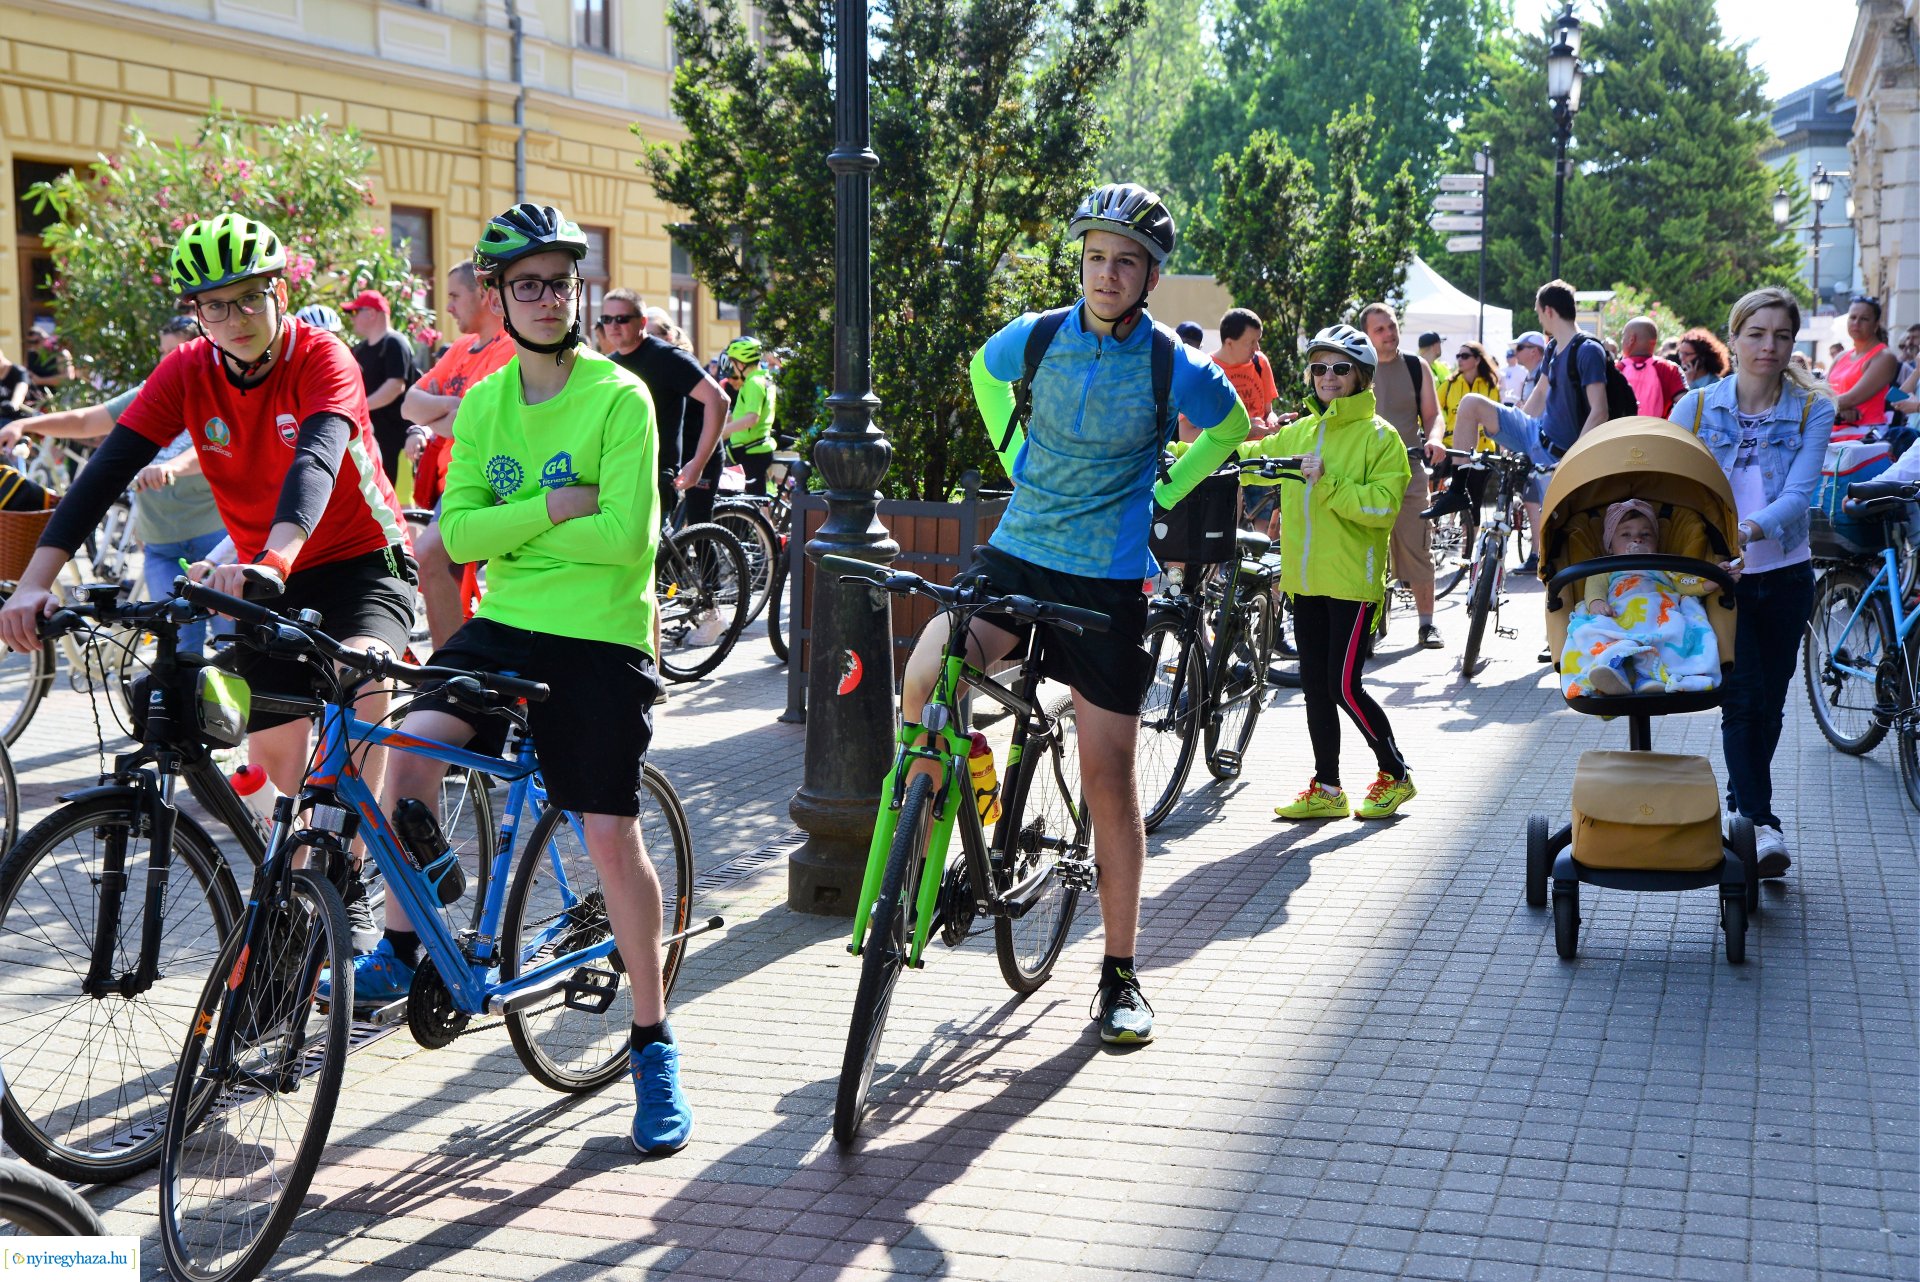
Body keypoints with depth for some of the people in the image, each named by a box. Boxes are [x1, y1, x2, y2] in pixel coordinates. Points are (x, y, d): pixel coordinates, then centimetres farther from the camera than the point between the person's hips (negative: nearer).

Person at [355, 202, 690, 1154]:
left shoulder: (619, 397, -8)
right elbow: (458, 534, 0)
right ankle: (401, 947, -1)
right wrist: (550, 509, -14)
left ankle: (652, 1042, 14)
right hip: (503, 623, 4)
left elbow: (624, 533, -18)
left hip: (600, 637, -4)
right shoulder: (482, 405, 8)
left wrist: (510, 530, -9)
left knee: (611, 836, -2)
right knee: (413, 744, -21)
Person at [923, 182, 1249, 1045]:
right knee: (924, 678, -26)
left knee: (1108, 779, 2)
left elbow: (1230, 427, 12)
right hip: (1017, 555, 2)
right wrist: (1016, 461, 10)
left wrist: (1161, 495, 3)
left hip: (1110, 581, -2)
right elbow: (983, 374, 20)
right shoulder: (1034, 339, -3)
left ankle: (1120, 974, 15)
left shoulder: (1174, 367, -9)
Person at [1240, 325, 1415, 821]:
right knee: (1315, 686, 9)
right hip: (1306, 580, 6)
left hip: (1353, 580, -6)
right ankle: (1326, 789, 19)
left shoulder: (1380, 436, -5)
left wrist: (1329, 484, -26)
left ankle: (1395, 774, 12)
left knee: (1344, 687, -7)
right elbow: (1250, 458, 15)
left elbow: (1384, 506, -16)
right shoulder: (1299, 432, 14)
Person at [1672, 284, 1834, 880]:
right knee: (1743, 700, -13)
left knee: (1769, 703, 11)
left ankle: (1741, 805, 29)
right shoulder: (1695, 408, -2)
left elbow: (1798, 495, -16)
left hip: (1784, 576, 2)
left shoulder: (1813, 411, -2)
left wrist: (1749, 530, -34)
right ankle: (1761, 824, -15)